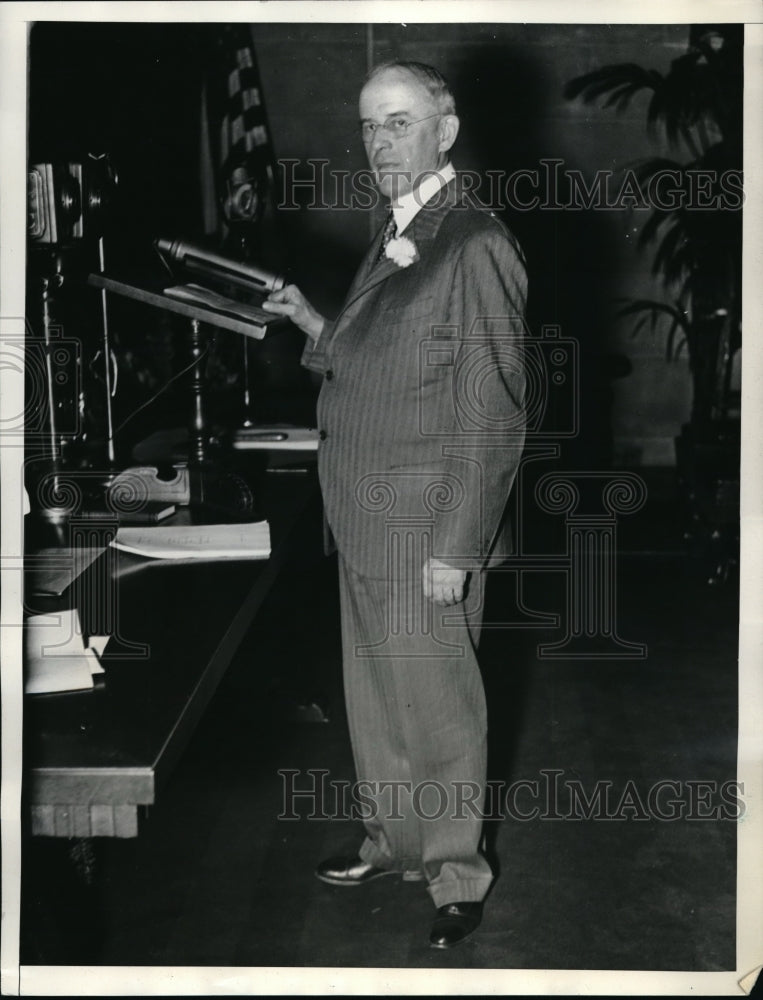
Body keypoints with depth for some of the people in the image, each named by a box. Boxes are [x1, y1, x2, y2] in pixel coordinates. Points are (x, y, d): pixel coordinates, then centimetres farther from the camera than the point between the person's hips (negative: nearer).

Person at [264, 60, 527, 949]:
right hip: (363, 518, 8)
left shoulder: (475, 247, -16)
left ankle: (457, 875, 23)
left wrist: (457, 548, -18)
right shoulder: (392, 241, 12)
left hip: (428, 530, -8)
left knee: (436, 704, 5)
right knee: (374, 693, 19)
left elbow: (493, 415, -18)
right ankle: (393, 839, 37)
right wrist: (310, 322, 4)